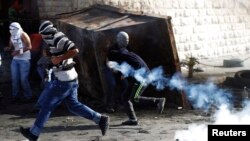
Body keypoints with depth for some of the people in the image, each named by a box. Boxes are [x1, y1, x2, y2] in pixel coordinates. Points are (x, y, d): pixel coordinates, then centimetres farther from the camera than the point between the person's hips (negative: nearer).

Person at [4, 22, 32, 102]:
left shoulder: (23, 35, -12)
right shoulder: (12, 36, 8)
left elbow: (29, 47, -19)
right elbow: (11, 46, 16)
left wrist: (18, 51, -25)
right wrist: (8, 48, -8)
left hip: (24, 59, -7)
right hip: (15, 59, 7)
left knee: (23, 79, -7)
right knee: (14, 78, 6)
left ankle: (28, 96, 6)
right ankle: (15, 96, 17)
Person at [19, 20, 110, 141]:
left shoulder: (58, 38, -17)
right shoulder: (56, 39, 13)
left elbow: (75, 50, -28)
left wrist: (59, 58, -22)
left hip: (64, 80, -10)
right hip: (70, 78, 10)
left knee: (46, 105, 1)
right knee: (73, 105, 14)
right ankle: (101, 119, 11)